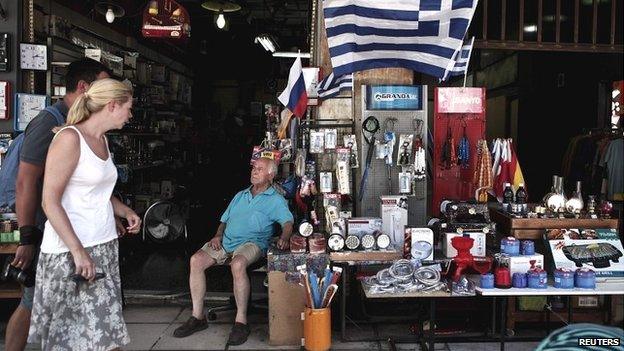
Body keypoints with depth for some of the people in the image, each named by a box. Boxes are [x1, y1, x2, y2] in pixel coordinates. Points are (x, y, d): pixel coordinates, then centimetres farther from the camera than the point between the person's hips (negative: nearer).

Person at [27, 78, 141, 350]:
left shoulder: (102, 140, 14)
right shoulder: (69, 138, -11)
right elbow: (50, 202, -15)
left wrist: (125, 212, 8)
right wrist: (78, 252, -21)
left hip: (104, 244, 8)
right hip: (69, 251, -8)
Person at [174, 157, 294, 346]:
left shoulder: (275, 200, 7)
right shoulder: (240, 196, 26)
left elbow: (288, 222, -8)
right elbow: (225, 220, 27)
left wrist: (284, 238, -30)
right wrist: (218, 235, 6)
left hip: (252, 242, -6)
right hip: (225, 241, 6)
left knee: (237, 264, -38)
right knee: (196, 260, -17)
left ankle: (241, 321, -28)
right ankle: (198, 317, -10)